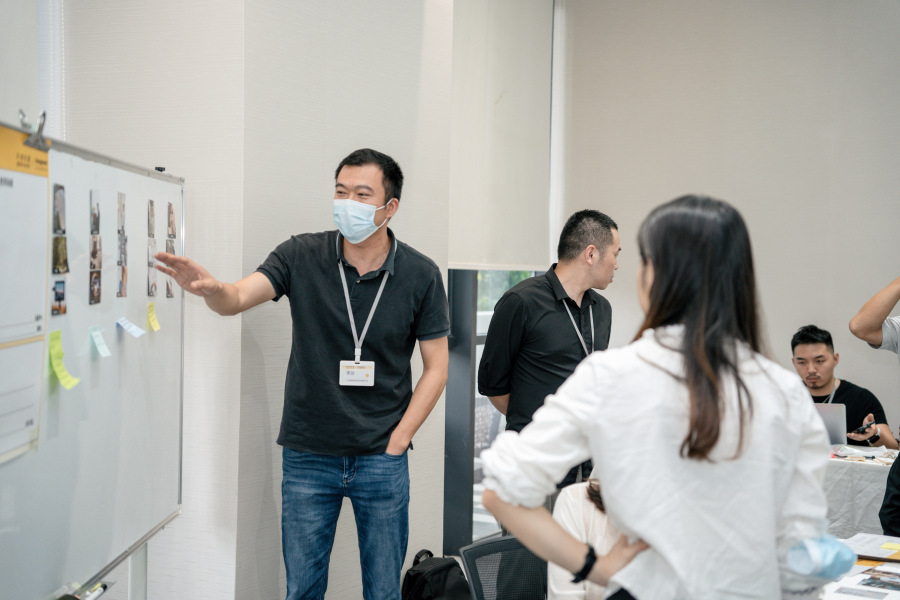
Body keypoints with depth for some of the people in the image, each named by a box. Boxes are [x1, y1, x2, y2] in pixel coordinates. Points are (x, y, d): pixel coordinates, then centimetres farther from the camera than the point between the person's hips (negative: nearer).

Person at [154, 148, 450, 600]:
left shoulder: (420, 275, -5)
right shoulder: (302, 256, -4)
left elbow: (435, 368, 1)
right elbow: (237, 298, -17)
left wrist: (397, 442, -4)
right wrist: (210, 288, -41)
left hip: (381, 460, 0)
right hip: (308, 457, 0)